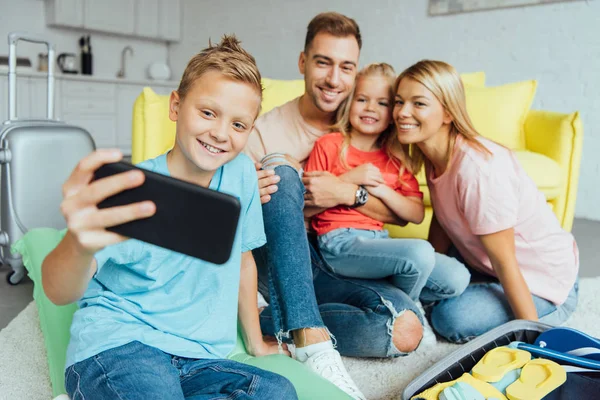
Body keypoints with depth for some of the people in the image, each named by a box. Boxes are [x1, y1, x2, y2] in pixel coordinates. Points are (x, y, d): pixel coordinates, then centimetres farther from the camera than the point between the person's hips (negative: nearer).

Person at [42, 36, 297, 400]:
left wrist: (255, 341, 20)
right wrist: (81, 245, -49)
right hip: (117, 344, -7)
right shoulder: (132, 190, -13)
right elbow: (60, 293, -25)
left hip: (198, 357, 7)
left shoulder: (241, 173, 0)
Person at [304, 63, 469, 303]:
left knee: (457, 278, -11)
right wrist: (348, 179, -13)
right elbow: (304, 208, -5)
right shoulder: (329, 145, 2)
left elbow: (417, 215, 6)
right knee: (421, 252, -27)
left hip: (379, 242, 6)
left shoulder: (396, 158, 15)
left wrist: (381, 189, -8)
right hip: (339, 244, -5)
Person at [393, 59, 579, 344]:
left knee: (453, 319, -25)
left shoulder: (477, 168, -32)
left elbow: (505, 264, -27)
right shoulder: (434, 156, -8)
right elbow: (441, 221, 3)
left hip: (544, 283, -7)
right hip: (484, 264, 7)